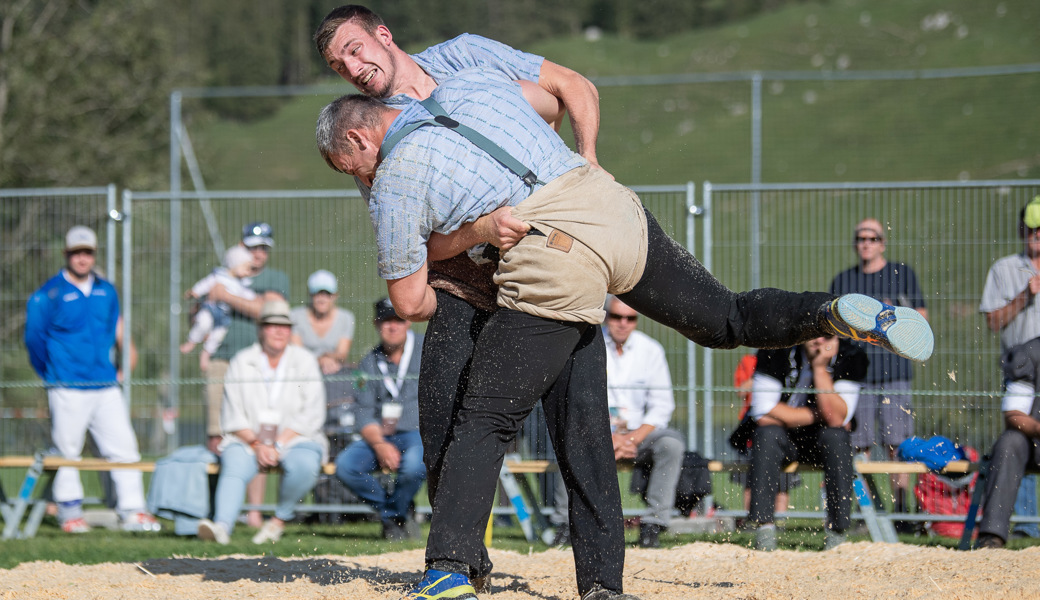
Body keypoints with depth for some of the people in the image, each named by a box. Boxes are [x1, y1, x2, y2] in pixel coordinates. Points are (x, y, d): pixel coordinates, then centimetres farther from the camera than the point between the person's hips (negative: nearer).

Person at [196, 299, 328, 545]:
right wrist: (257, 445, -13)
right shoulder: (242, 361, 9)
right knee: (234, 466, -32)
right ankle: (222, 527, -52)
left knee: (304, 464, -34)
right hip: (249, 439, 1)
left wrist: (277, 446, -14)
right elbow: (233, 417, 4)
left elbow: (311, 417, -2)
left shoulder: (305, 361, 6)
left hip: (295, 439, -1)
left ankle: (280, 520, -14)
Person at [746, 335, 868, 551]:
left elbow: (836, 420, -24)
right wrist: (818, 415, -18)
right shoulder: (776, 352, -16)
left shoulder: (851, 357, -14)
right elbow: (763, 414, -21)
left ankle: (837, 532, -27)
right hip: (781, 440, 0)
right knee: (767, 433, -32)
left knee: (836, 436, -32)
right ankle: (764, 527, -31)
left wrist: (820, 368, -30)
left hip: (823, 443, 0)